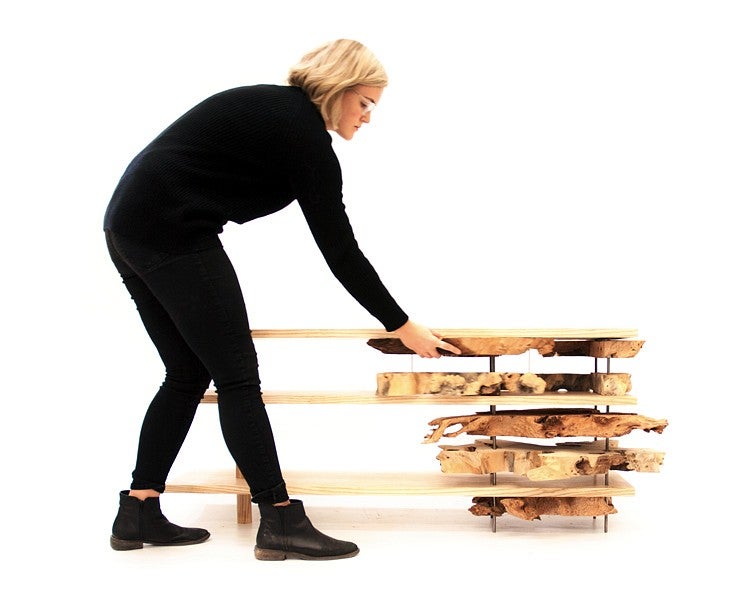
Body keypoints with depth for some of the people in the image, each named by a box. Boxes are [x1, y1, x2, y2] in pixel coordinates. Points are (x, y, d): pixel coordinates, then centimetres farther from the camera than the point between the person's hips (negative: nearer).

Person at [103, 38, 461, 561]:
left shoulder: (271, 107, 18)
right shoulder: (306, 136, -9)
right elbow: (341, 251, -9)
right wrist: (402, 326, -2)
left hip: (129, 225, 10)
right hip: (172, 235, -10)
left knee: (188, 375, 14)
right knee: (237, 377, -4)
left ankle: (138, 514, 16)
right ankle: (281, 522, 0)